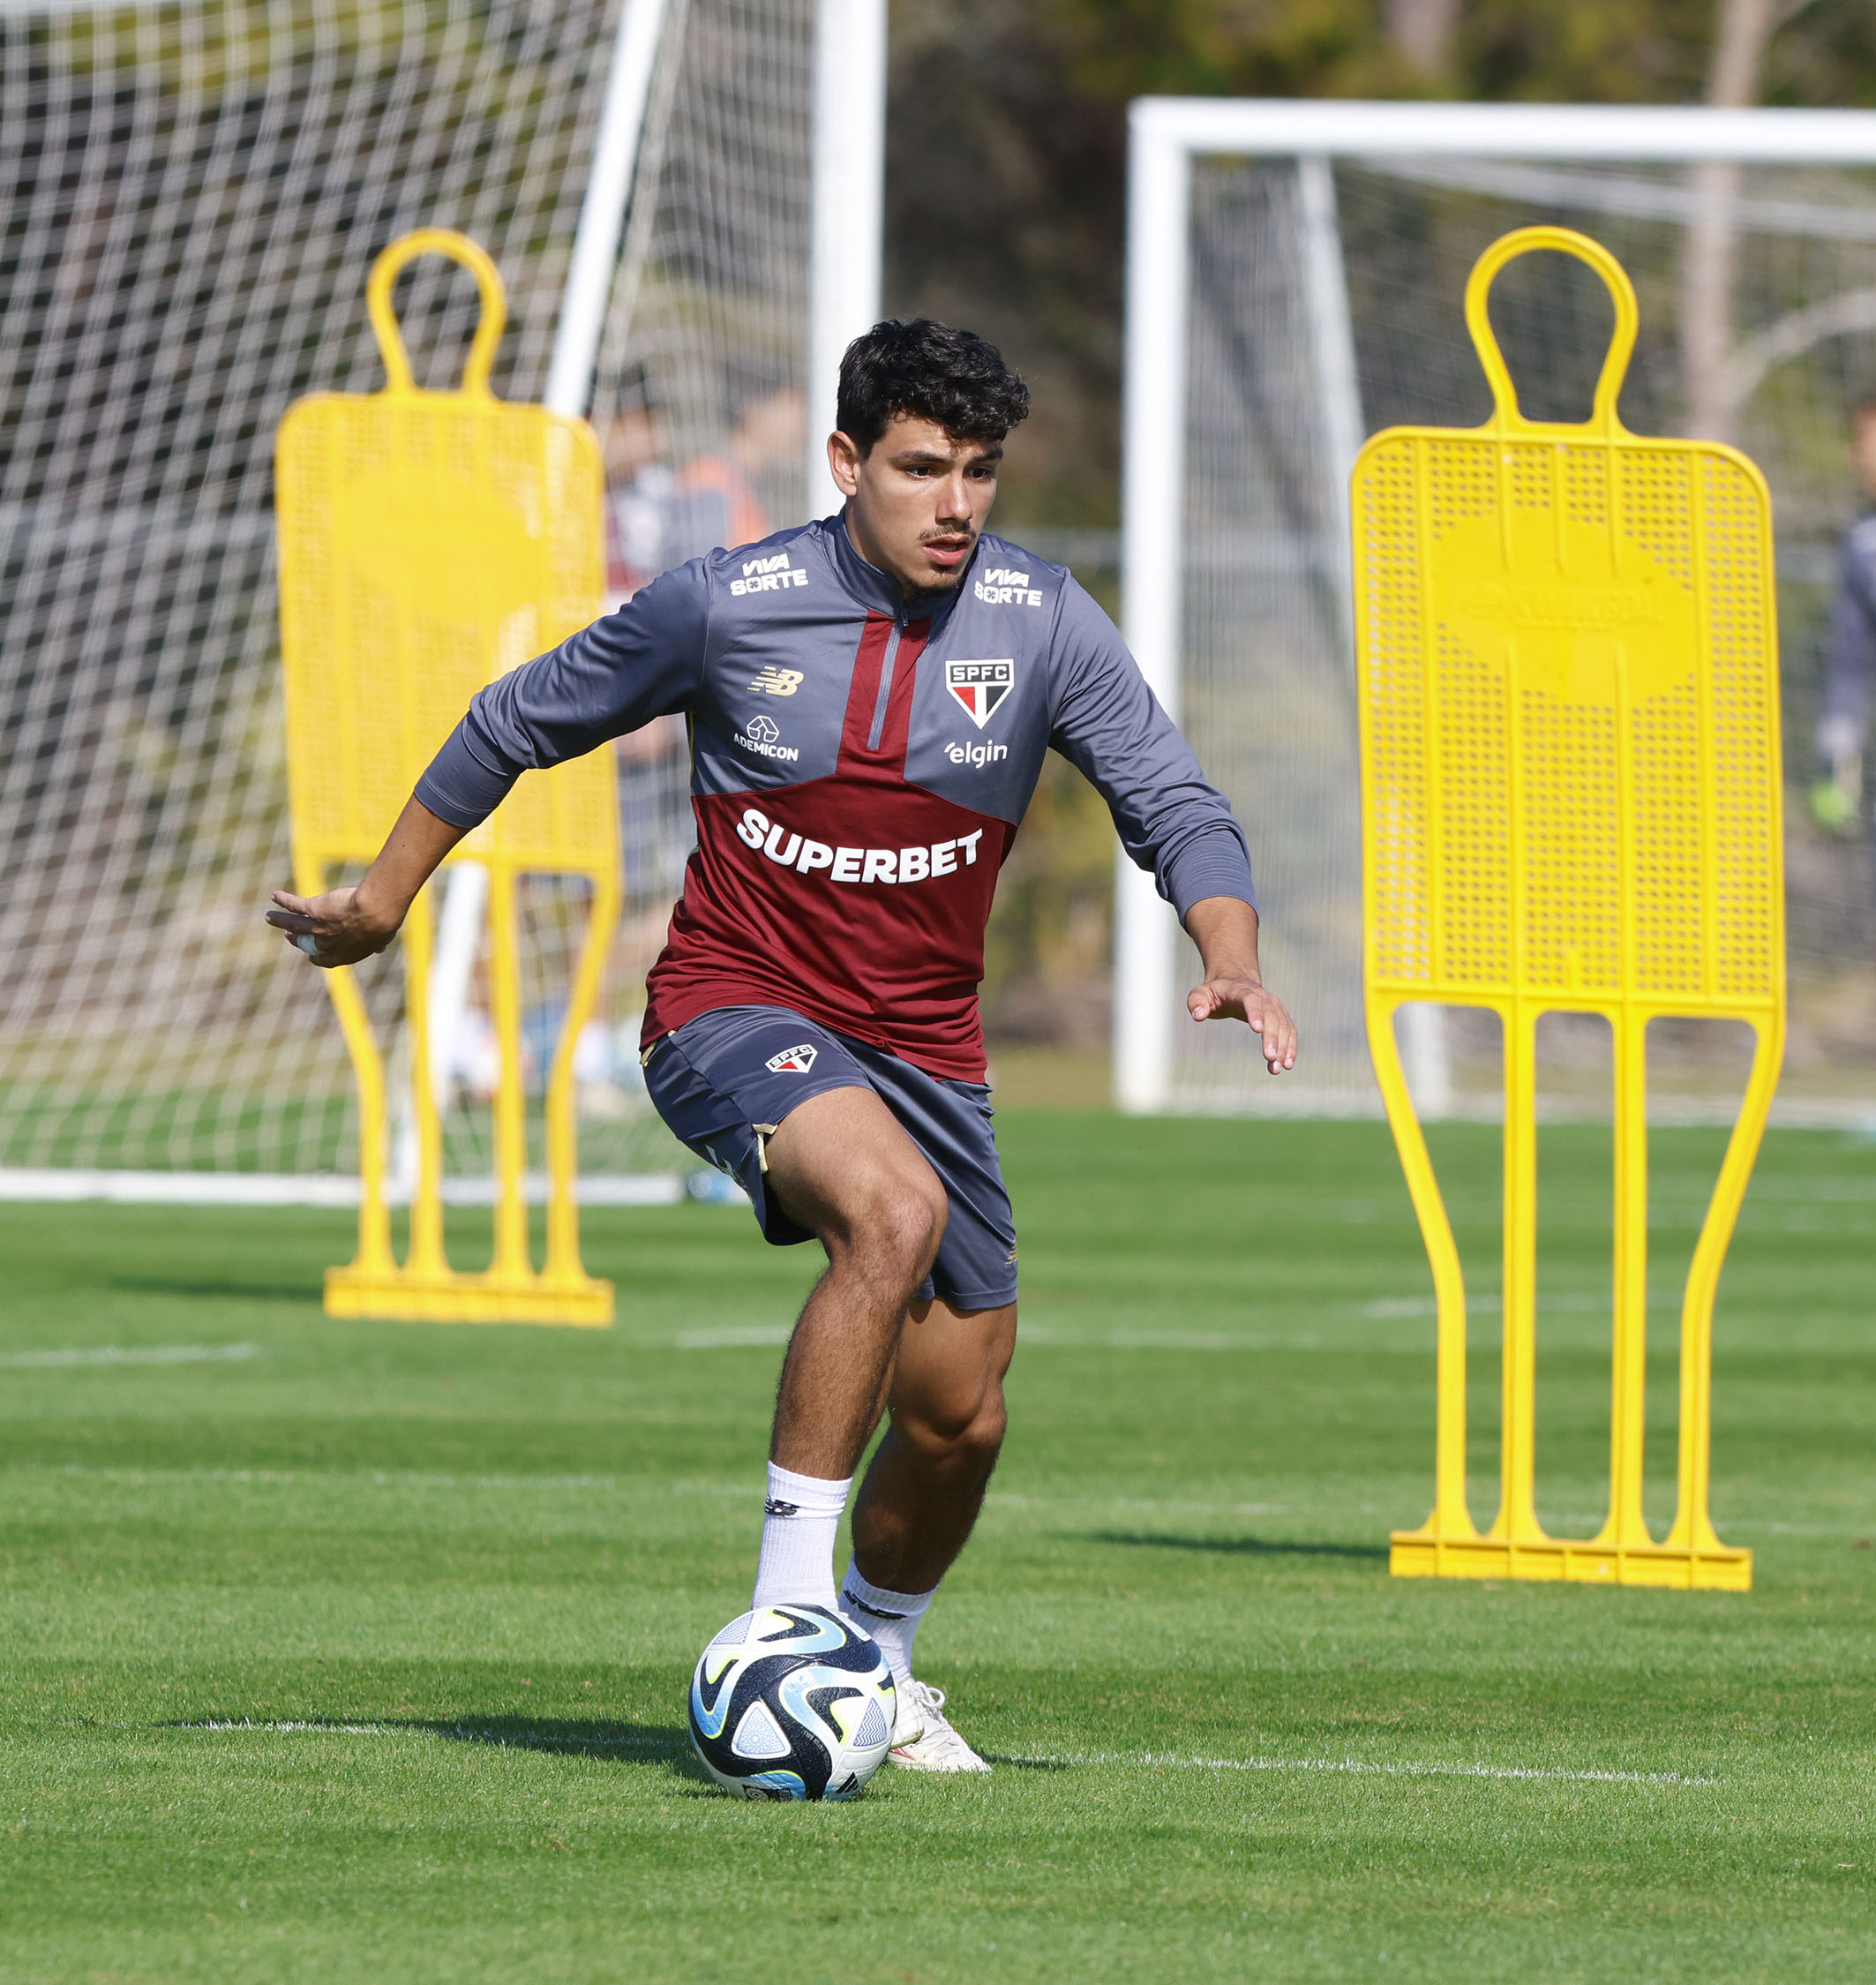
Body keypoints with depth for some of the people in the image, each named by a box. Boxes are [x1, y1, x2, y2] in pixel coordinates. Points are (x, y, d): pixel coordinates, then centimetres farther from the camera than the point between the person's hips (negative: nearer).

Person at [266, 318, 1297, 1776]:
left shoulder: (1041, 620, -6)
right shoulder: (726, 605, -10)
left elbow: (1176, 805, -7)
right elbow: (524, 722, 5)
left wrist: (1233, 962, -28)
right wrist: (387, 894, 13)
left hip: (924, 1042, 4)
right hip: (735, 1011, -4)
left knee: (959, 1415, 8)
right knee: (895, 1212, -35)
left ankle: (880, 1664, 38)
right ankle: (786, 1598, -30)